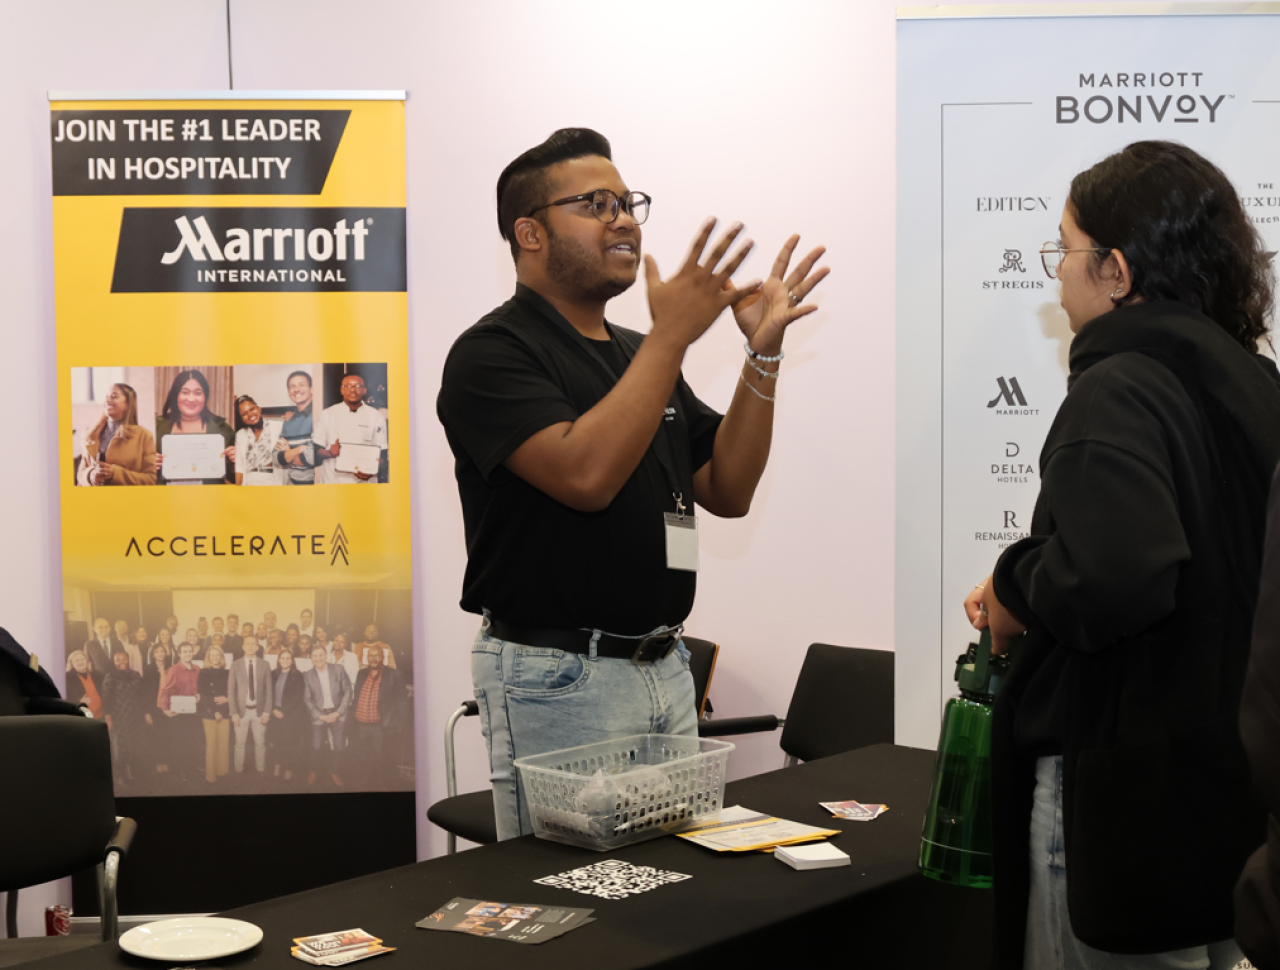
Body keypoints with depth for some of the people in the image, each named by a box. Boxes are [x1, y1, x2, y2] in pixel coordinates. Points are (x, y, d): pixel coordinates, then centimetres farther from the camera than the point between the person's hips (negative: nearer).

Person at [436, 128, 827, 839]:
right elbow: (585, 475, -25)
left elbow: (727, 491, 9)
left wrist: (762, 354, -1)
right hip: (556, 677, -8)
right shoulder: (494, 352, -9)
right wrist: (671, 335, -22)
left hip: (665, 670, 8)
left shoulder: (640, 355, 16)